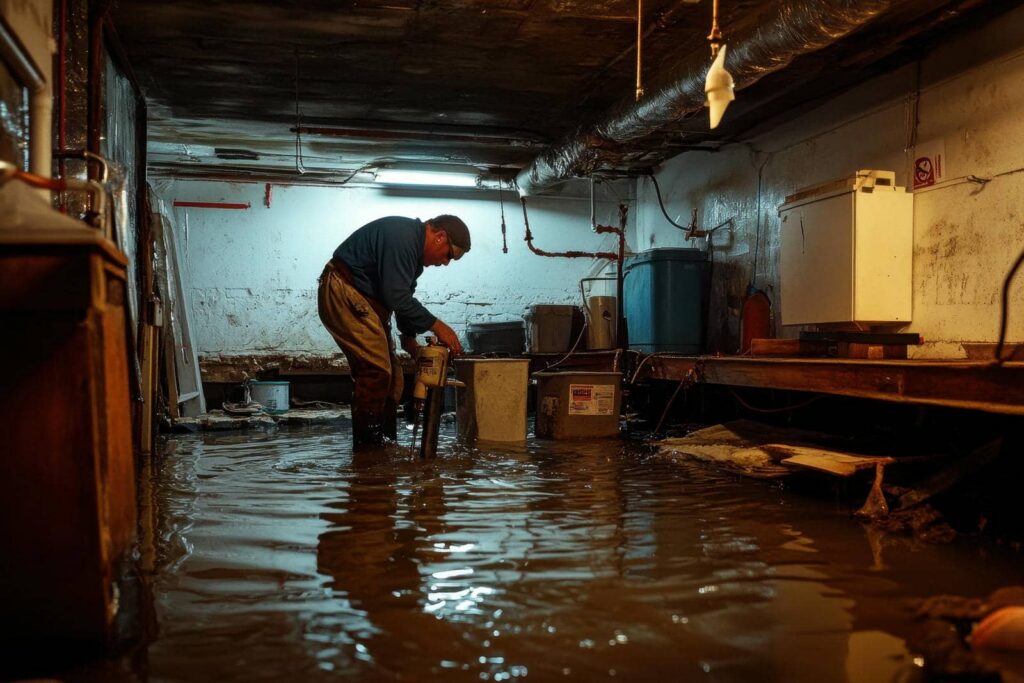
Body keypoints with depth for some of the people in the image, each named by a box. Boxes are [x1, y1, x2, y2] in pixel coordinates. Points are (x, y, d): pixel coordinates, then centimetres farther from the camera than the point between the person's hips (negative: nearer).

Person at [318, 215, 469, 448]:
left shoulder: (416, 247, 12)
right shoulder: (402, 237, -21)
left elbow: (403, 296, 18)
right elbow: (396, 297, -25)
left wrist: (409, 338, 10)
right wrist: (437, 326, -19)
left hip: (363, 301, 11)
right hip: (342, 293, -11)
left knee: (390, 374, 9)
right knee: (376, 370, -16)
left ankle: (385, 443, 17)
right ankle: (367, 448, -11)